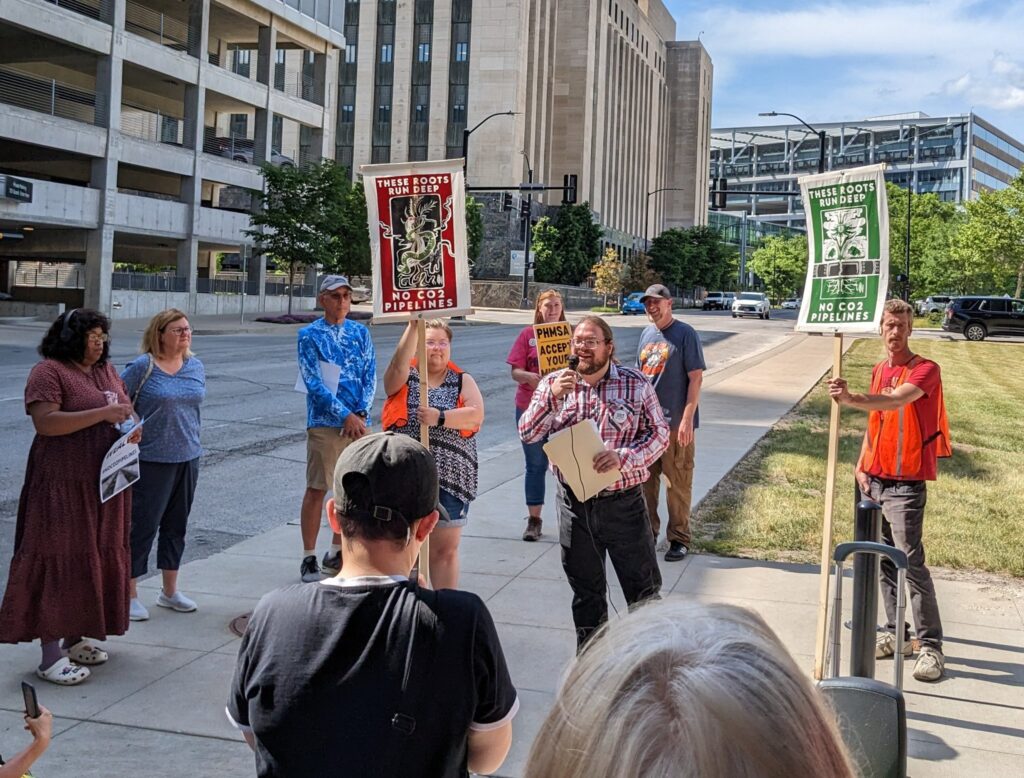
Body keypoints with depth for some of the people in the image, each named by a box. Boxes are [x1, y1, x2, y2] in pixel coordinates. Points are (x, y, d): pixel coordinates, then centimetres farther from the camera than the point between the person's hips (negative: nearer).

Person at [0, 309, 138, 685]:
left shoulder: (107, 371, 15)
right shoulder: (49, 372, -10)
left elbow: (123, 412, 23)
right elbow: (45, 422, -21)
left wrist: (132, 430, -1)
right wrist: (103, 414, -24)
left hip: (104, 485, 8)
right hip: (63, 485, -8)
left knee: (97, 558, 12)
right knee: (59, 562, -5)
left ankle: (75, 639, 25)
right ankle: (50, 656, -1)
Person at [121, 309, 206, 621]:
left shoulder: (196, 367, 7)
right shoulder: (143, 367, -11)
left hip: (187, 458, 6)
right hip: (151, 460, -6)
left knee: (176, 525, 14)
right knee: (142, 525, 0)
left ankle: (169, 591, 27)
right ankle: (129, 594, 12)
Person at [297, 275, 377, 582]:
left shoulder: (361, 332, 9)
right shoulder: (309, 335, -3)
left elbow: (370, 376, 5)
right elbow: (314, 383, -11)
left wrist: (361, 414, -9)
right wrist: (345, 415, -16)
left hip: (358, 422, 4)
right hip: (324, 423, -4)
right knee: (317, 490, 0)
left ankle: (336, 553, 23)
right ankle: (309, 558, 10)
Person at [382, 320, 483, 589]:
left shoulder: (463, 381, 9)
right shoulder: (404, 377, 5)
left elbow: (476, 415, -6)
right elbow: (399, 365, -19)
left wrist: (440, 417, -19)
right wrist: (413, 326, -29)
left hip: (449, 478, 1)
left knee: (445, 549, 6)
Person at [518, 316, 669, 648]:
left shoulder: (635, 384, -3)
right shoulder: (554, 383, 2)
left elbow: (659, 433, -4)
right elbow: (527, 434, -4)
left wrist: (624, 457, -20)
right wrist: (552, 397, -20)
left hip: (623, 501, -2)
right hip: (574, 503, 2)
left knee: (642, 585, 6)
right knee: (585, 587, 16)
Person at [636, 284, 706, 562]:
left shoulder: (685, 334, -8)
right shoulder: (647, 333, 12)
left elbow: (696, 378, -11)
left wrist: (687, 419, -17)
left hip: (675, 423, -6)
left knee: (677, 484, 2)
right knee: (646, 479, 13)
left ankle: (679, 539, 13)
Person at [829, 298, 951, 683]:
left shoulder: (925, 370, -11)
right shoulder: (878, 371, 12)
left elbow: (895, 401, -30)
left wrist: (851, 399, -46)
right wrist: (862, 466, 9)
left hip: (906, 484, -7)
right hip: (875, 479, 7)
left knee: (911, 561, -9)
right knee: (884, 560, 11)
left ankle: (931, 645, -2)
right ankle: (895, 633, 21)